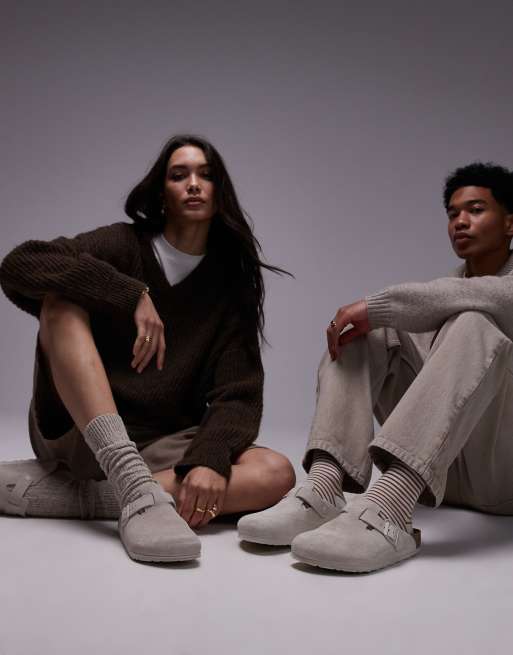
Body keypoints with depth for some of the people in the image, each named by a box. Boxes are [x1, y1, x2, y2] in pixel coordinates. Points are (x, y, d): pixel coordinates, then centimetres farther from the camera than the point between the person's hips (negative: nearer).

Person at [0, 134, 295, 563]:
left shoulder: (230, 283, 3)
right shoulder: (122, 246, 0)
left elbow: (238, 394, -7)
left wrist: (210, 460, -28)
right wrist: (133, 296, -26)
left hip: (163, 447, 2)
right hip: (77, 430, -1)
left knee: (276, 474, -25)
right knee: (62, 300, -23)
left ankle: (49, 492, -30)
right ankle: (137, 489, -39)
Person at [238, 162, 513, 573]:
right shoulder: (447, 290, 20)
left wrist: (376, 304, -23)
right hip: (431, 465, 5)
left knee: (473, 325, -29)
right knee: (364, 331, -8)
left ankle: (386, 510, -47)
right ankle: (323, 489, -30)